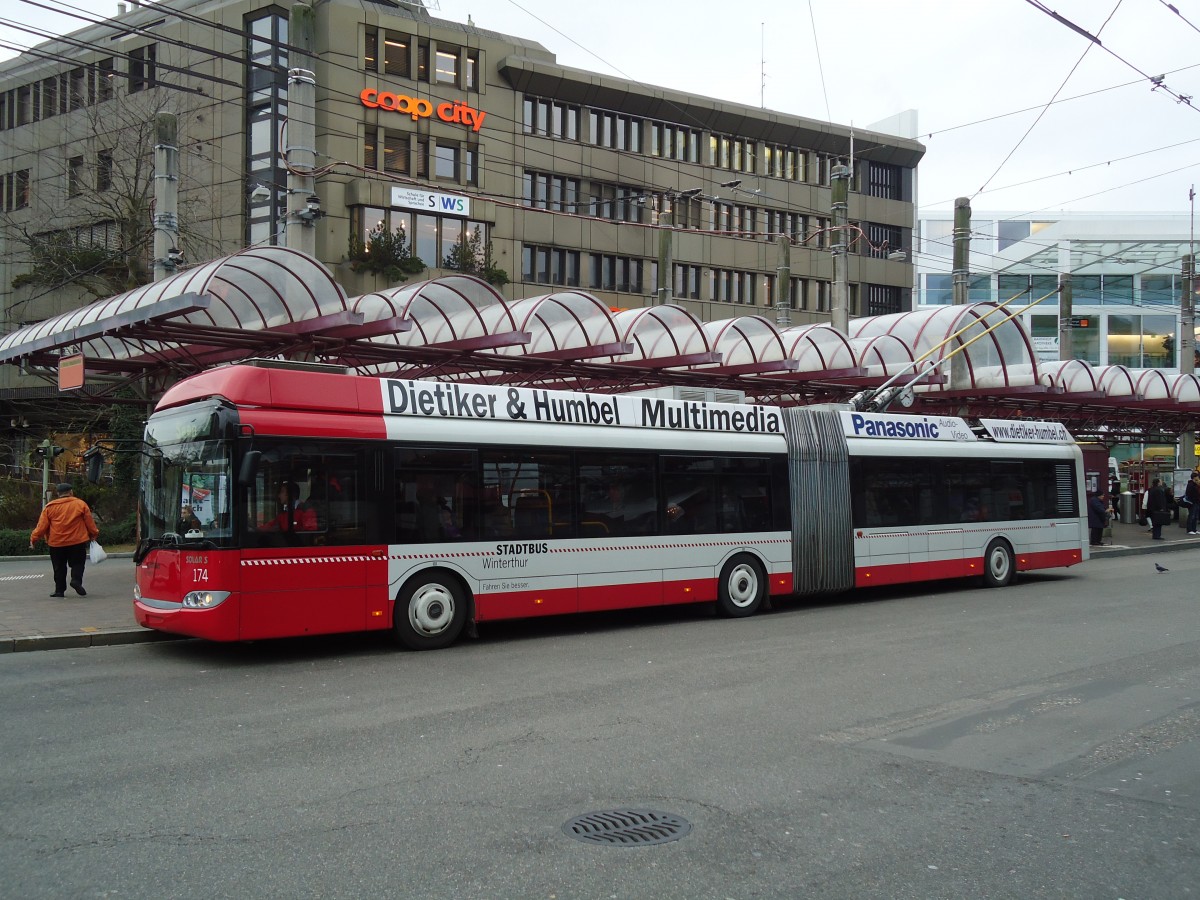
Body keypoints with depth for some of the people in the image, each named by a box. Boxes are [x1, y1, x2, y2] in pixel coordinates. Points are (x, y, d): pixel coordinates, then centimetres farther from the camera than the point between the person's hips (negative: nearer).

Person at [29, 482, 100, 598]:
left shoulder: (50, 507, 2)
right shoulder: (80, 504, 0)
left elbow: (42, 525, 0)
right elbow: (89, 522, 3)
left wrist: (34, 539, 7)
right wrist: (94, 534, 15)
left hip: (56, 543, 1)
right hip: (77, 541, -1)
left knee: (59, 567, 11)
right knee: (77, 563, 8)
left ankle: (59, 590, 11)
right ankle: (76, 579, -16)